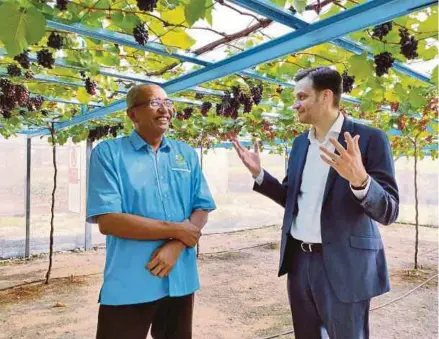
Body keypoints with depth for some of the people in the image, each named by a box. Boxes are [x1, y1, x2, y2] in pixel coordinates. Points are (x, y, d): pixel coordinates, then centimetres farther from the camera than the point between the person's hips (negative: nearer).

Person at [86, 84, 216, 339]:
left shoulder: (187, 154, 6)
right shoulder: (109, 153, -7)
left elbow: (202, 209, 4)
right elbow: (108, 221, -16)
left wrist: (176, 246, -14)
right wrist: (176, 229, -14)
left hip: (180, 280, 5)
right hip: (129, 285, -4)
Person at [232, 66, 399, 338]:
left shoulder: (370, 139, -10)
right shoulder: (300, 142, 8)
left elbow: (388, 212, -14)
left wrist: (359, 179, -32)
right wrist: (259, 173, 0)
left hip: (343, 265, -5)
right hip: (300, 260, 6)